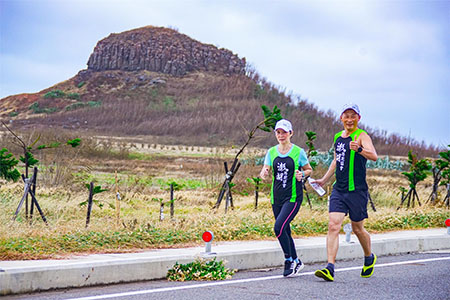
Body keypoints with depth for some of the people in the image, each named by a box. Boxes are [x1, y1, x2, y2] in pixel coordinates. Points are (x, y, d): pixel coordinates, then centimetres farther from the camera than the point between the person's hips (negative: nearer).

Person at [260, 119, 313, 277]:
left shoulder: (298, 152, -3)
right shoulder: (272, 152, 8)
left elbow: (309, 170, 8)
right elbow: (264, 171, 5)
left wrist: (302, 174, -13)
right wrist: (264, 173, -18)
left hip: (293, 197, -5)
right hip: (276, 197, 5)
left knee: (279, 227, -20)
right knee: (285, 231, 10)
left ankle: (289, 260, -3)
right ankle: (296, 262, 27)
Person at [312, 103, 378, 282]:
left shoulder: (362, 136, -8)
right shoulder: (338, 137, 12)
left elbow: (374, 156, -26)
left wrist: (359, 149, -45)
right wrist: (324, 180, 28)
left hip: (357, 191, -5)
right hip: (339, 190, 5)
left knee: (357, 229, 9)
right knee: (333, 226, -11)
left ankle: (369, 258, 37)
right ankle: (330, 269, -17)